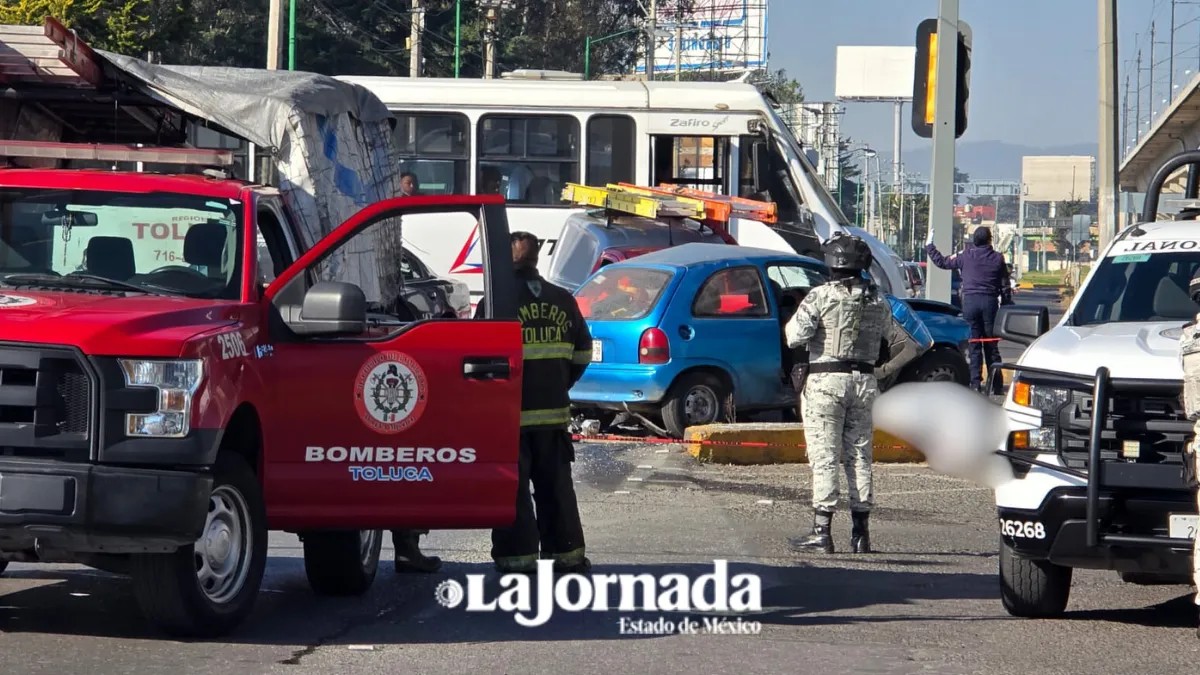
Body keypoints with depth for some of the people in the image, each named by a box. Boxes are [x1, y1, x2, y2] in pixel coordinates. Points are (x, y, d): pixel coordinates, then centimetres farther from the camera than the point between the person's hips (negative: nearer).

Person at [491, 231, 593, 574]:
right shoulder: (563, 301, 8)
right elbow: (583, 352, 14)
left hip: (509, 413, -5)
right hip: (554, 410, 5)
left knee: (513, 486, 1)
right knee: (556, 484, 13)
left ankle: (518, 554, -1)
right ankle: (567, 552, 15)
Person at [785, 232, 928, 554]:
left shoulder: (821, 296, -8)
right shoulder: (878, 301, 9)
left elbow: (795, 337, -14)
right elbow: (910, 343, 9)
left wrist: (794, 321, 6)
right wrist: (886, 369, 15)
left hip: (825, 381, -5)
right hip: (864, 382, 5)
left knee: (823, 456, -4)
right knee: (859, 456, 11)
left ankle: (822, 531, -8)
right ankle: (861, 533, 12)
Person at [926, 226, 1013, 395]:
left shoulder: (965, 257, 1)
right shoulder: (997, 258, 3)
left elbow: (942, 262, 13)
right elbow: (1005, 287, 6)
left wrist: (929, 246, 27)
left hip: (970, 302, -1)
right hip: (990, 302, 1)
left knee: (974, 346, 2)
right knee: (991, 346, 6)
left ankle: (975, 383, -5)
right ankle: (996, 385, 6)